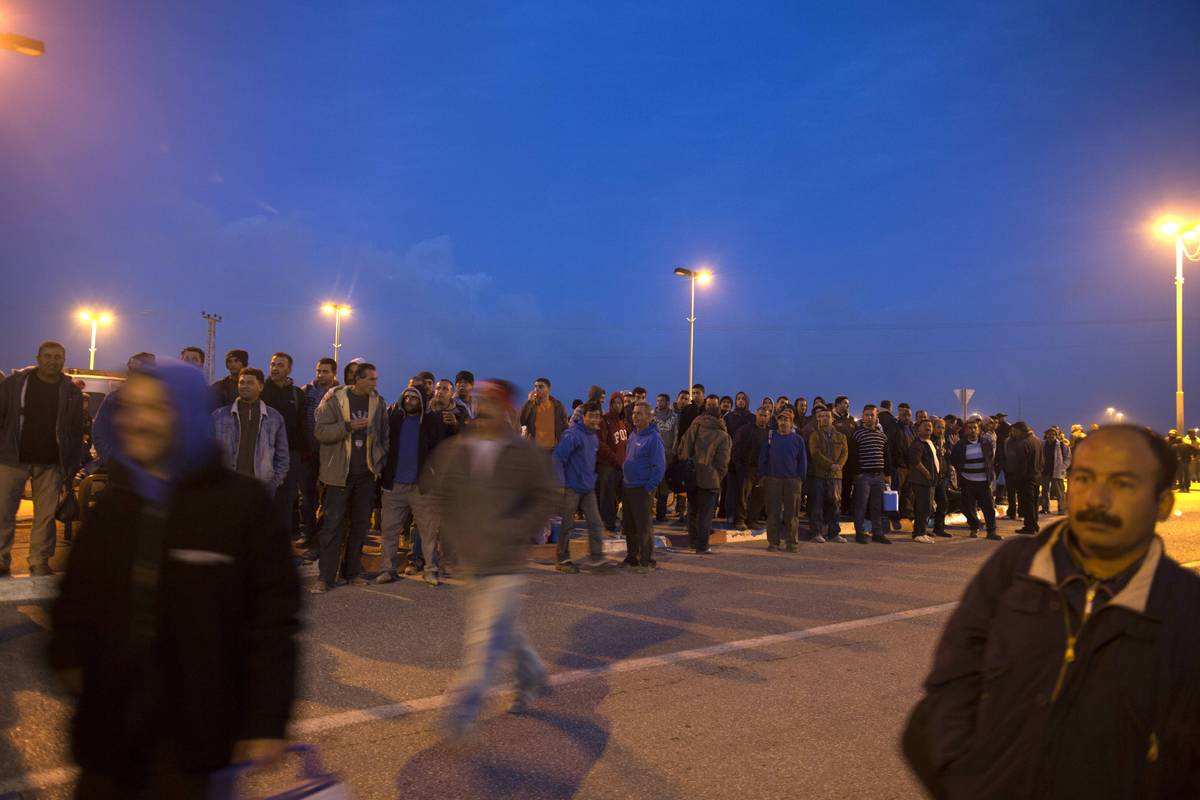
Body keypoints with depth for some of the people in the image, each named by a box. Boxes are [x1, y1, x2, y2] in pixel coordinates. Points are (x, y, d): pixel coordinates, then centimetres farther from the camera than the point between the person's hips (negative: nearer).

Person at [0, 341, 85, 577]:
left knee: (46, 515, 2)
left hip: (51, 464, 0)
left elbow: (76, 433, 6)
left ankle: (40, 564, 11)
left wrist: (72, 468, 3)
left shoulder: (71, 392, 5)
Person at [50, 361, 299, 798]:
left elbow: (274, 617, -11)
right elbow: (76, 594, 16)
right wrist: (68, 655, -1)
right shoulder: (109, 503, 5)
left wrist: (267, 722, -12)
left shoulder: (242, 501, -12)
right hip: (108, 721, 5)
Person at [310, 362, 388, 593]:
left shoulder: (378, 401, 7)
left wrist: (381, 461, 5)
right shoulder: (334, 399, -4)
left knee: (361, 523, 9)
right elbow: (320, 431, -11)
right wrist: (348, 426, -22)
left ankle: (353, 571, 21)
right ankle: (325, 577, 2)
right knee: (332, 523, -3)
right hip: (339, 471, -4)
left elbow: (384, 434, 14)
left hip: (367, 471, 4)